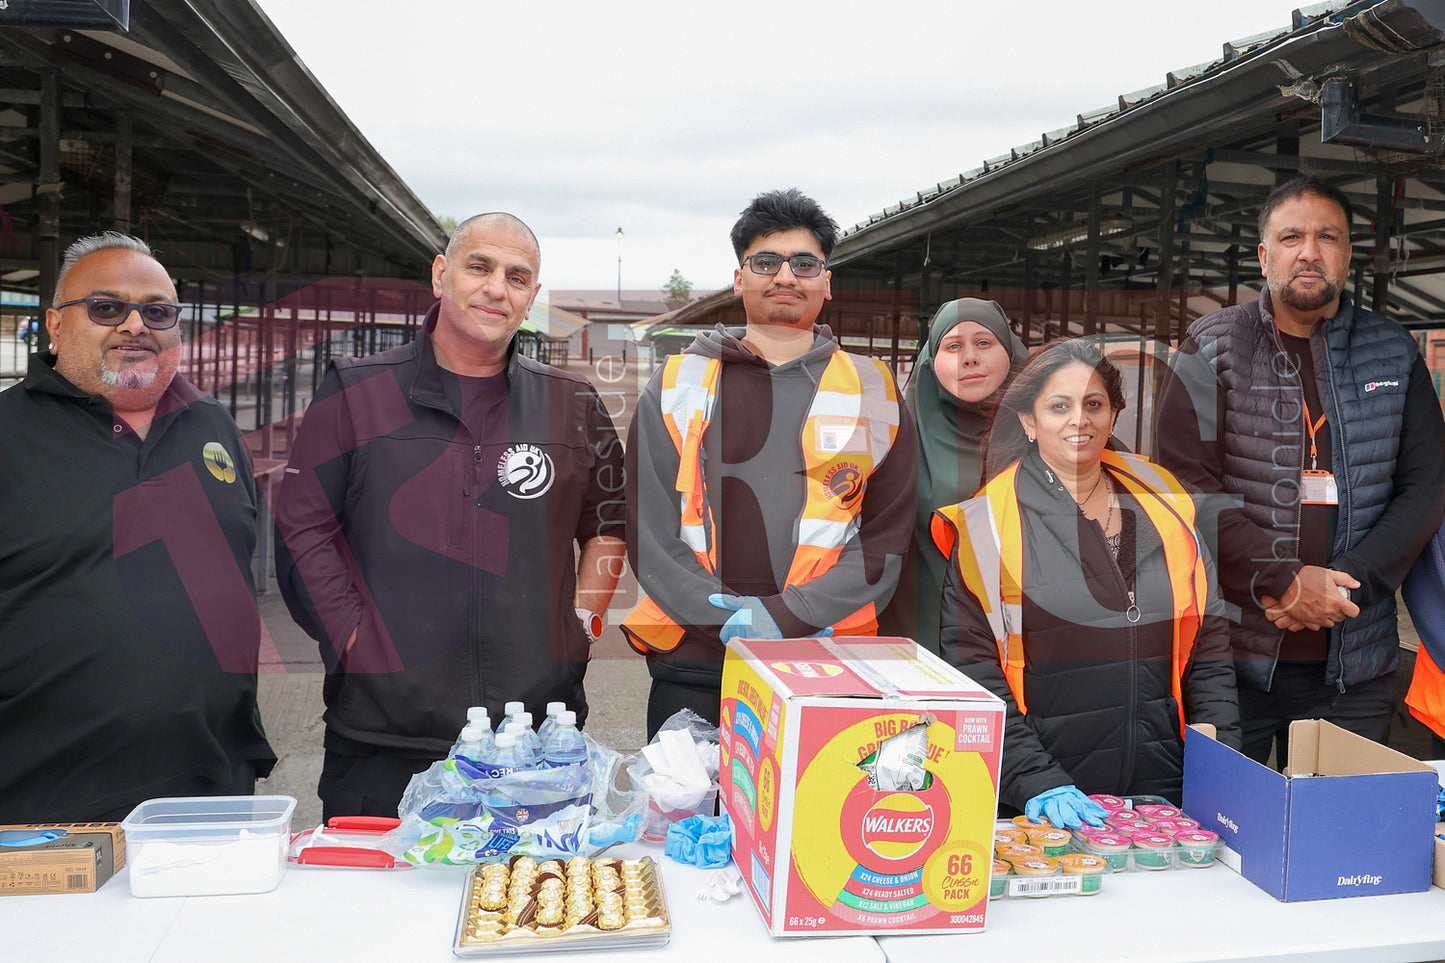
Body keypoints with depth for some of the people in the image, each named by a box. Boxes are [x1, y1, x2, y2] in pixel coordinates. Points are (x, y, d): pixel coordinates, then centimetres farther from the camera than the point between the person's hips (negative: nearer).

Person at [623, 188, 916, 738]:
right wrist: (728, 620, -13)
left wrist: (786, 616, -12)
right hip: (694, 663, 1)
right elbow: (649, 528, 1)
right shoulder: (678, 385, 7)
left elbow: (888, 535, 2)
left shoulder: (871, 389, 7)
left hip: (831, 666, 0)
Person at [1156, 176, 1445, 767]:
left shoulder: (1394, 354, 11)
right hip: (1233, 652, -3)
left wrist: (1346, 585, -8)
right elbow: (1187, 482, -8)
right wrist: (1283, 580, -15)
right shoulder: (1213, 347, 1)